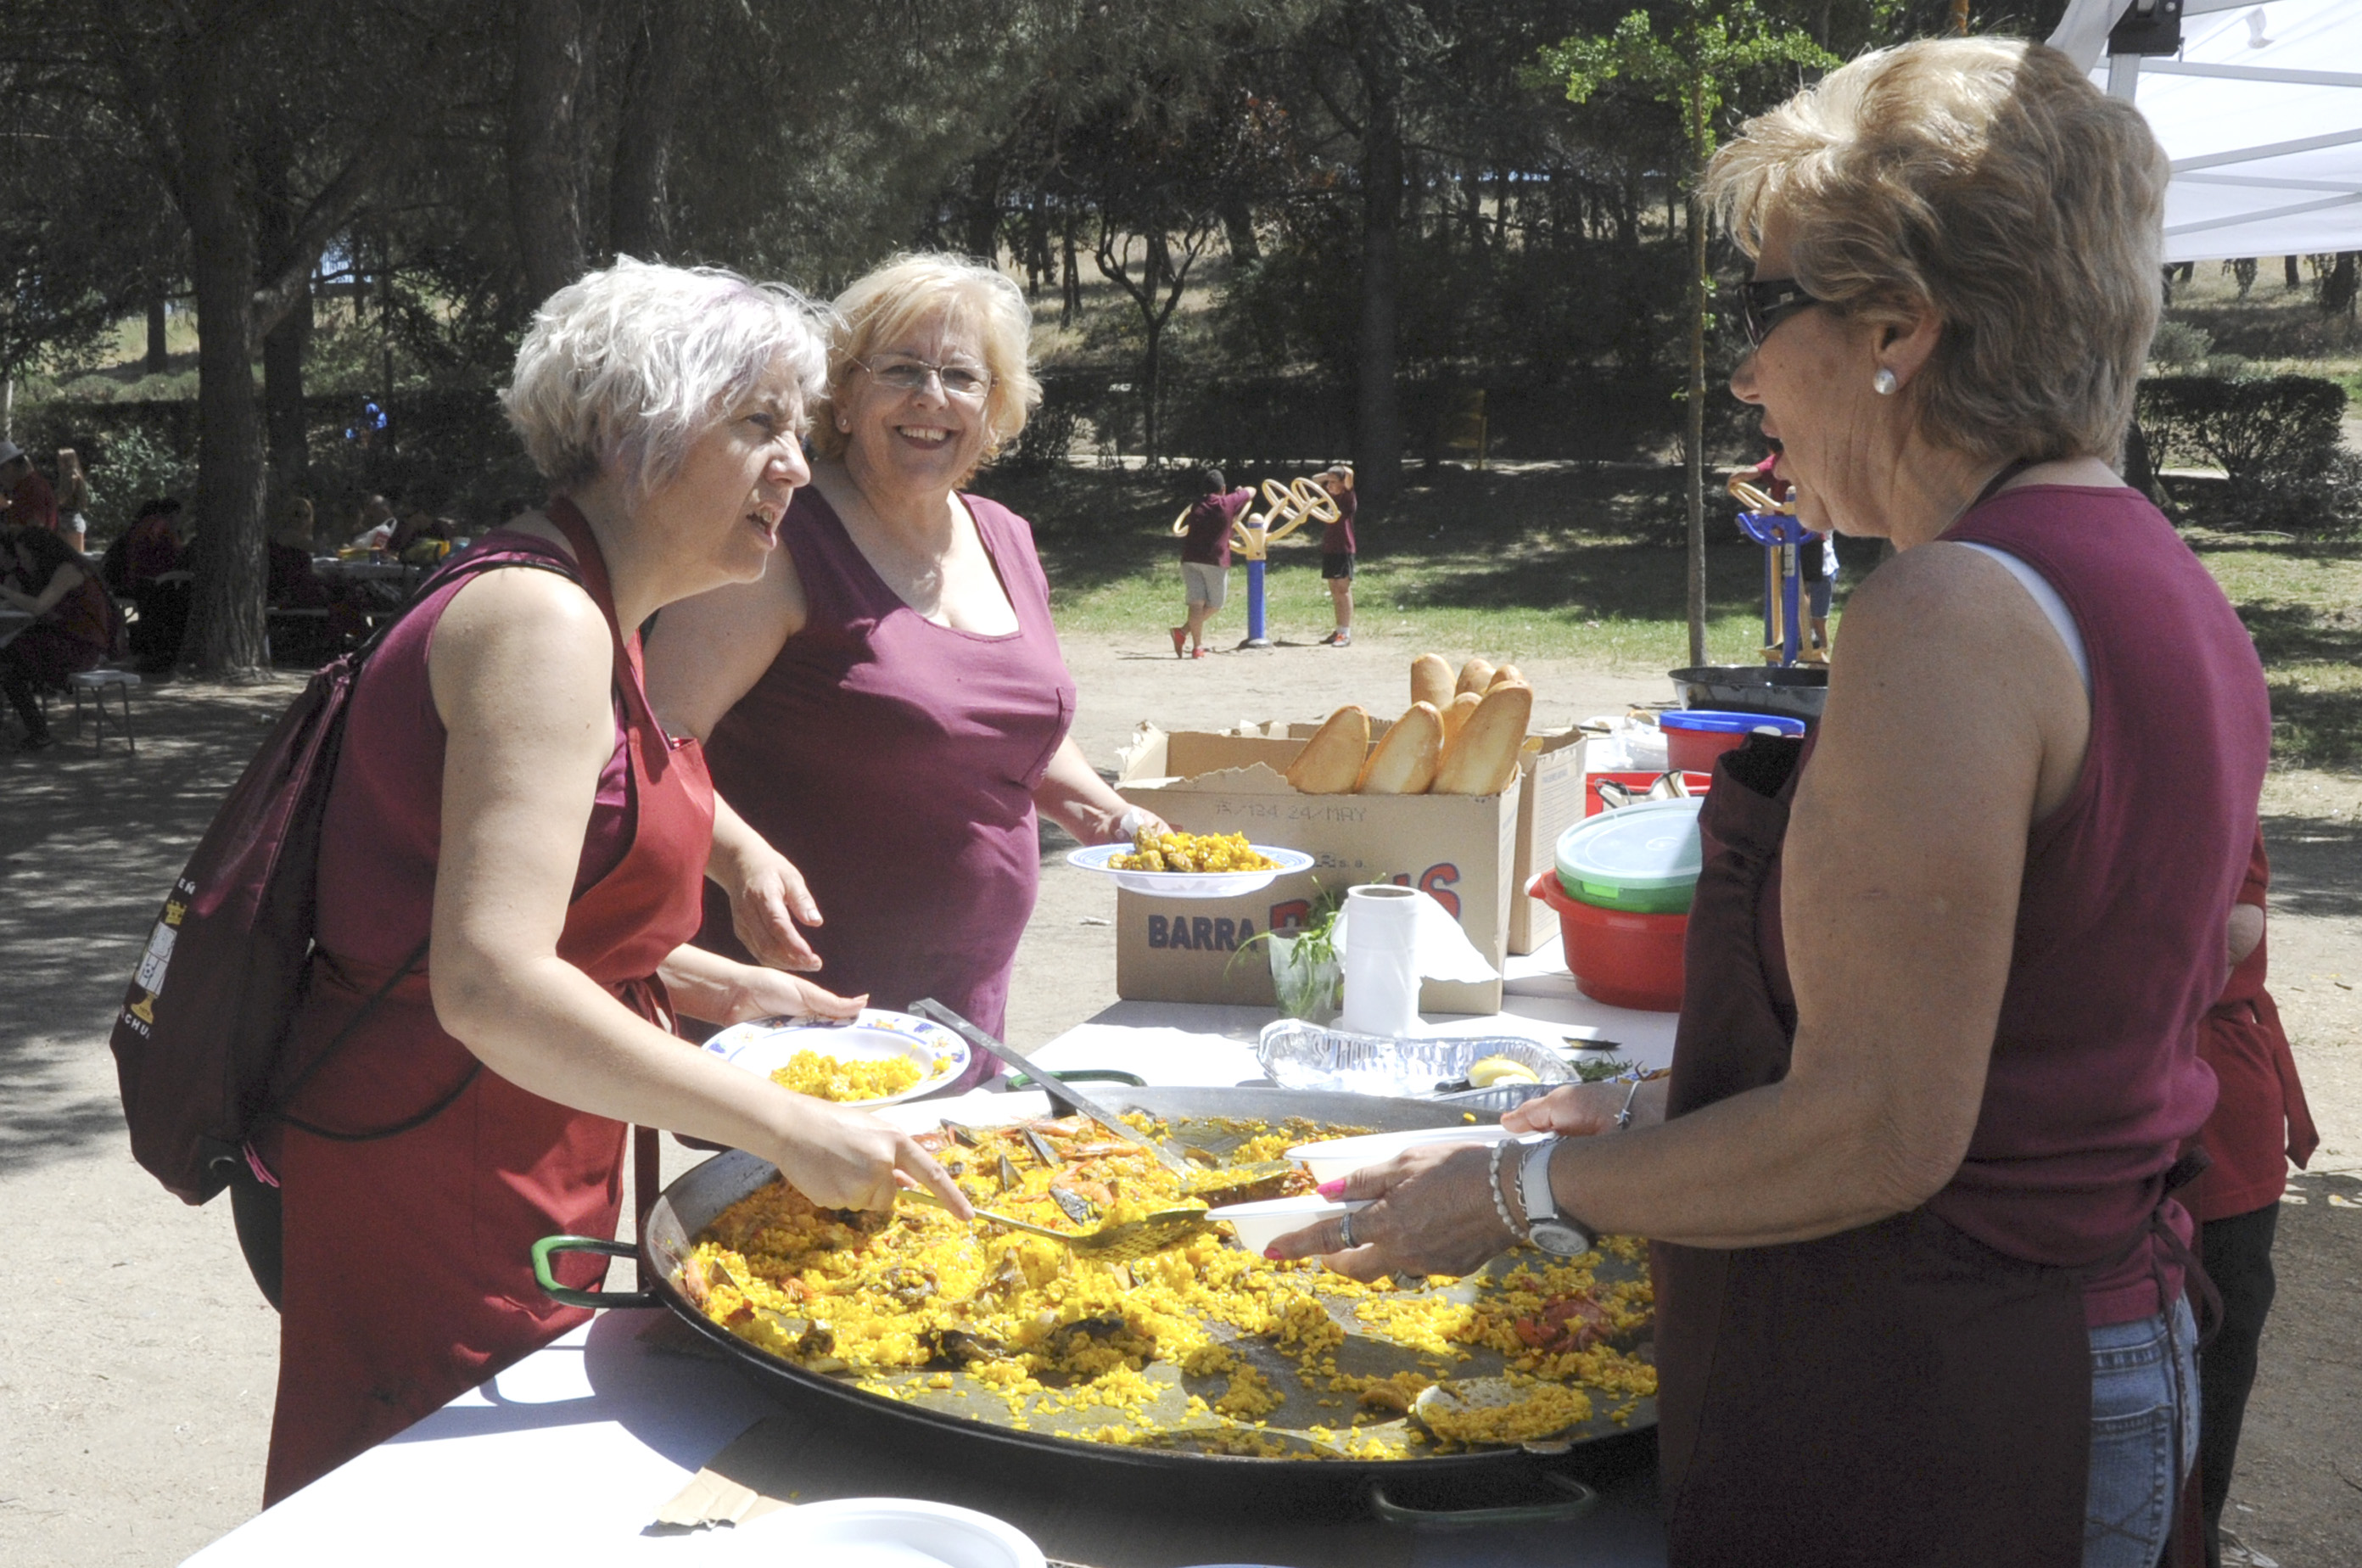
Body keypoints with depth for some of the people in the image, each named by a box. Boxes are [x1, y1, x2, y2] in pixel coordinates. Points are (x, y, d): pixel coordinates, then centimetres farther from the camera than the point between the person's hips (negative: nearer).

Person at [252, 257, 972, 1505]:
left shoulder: (588, 621, 12)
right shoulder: (541, 619, -20)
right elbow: (490, 987, -30)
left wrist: (717, 988, 9)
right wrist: (785, 1126, -29)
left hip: (496, 1192, 10)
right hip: (430, 1208, -10)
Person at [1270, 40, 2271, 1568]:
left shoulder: (1956, 614, -23)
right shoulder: (2164, 583, 7)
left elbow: (1880, 1135, -23)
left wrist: (1525, 1191, -12)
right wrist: (1669, 1107, 14)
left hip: (1926, 1428, -9)